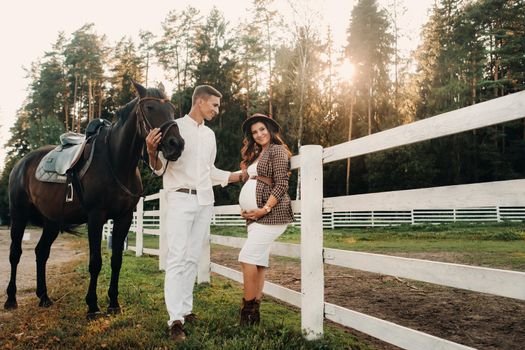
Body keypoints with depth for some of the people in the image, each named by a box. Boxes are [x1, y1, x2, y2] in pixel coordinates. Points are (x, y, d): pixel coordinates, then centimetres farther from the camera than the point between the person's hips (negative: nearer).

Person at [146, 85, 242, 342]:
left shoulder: (210, 134, 16)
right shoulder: (175, 127, -2)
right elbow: (161, 168, -5)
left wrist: (240, 176, 18)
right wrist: (152, 153, -26)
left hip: (204, 201, 6)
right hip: (181, 198, -6)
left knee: (192, 258, 9)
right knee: (177, 258, -9)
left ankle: (186, 309, 17)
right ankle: (176, 320, -9)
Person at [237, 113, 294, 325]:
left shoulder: (277, 150, -2)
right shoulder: (256, 155, 23)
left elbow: (281, 185, -11)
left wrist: (265, 209, -18)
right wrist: (245, 209, 9)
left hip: (271, 214, -8)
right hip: (254, 215, 8)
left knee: (247, 256, -15)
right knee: (258, 261, 6)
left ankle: (249, 309, -7)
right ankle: (254, 311, 9)